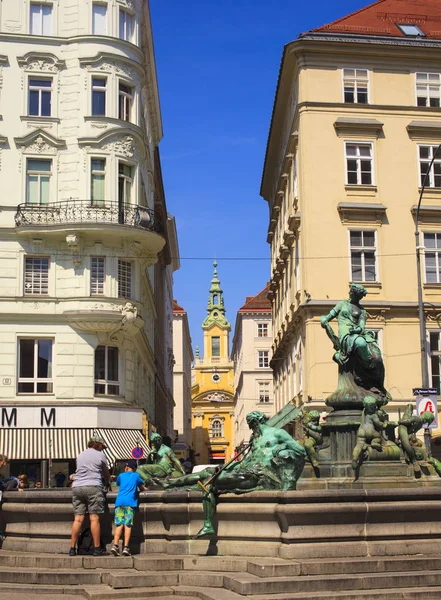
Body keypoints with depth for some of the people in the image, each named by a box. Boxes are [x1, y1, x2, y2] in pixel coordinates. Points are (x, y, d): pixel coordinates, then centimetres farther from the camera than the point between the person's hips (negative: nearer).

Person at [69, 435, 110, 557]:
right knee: (94, 518, -4)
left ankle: (72, 548, 1)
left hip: (77, 487, 5)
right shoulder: (100, 455, 8)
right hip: (93, 487, -5)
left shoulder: (80, 456, 23)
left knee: (78, 518, 3)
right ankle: (97, 548, -5)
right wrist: (106, 481, 40)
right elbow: (107, 476, 17)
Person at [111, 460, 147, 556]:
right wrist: (144, 488, 49)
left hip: (119, 501, 2)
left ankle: (115, 545, -17)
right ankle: (126, 547, -15)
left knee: (119, 524, -2)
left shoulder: (121, 475, 22)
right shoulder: (136, 476, 18)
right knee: (128, 525, -6)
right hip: (130, 502, -2)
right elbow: (142, 488, 26)